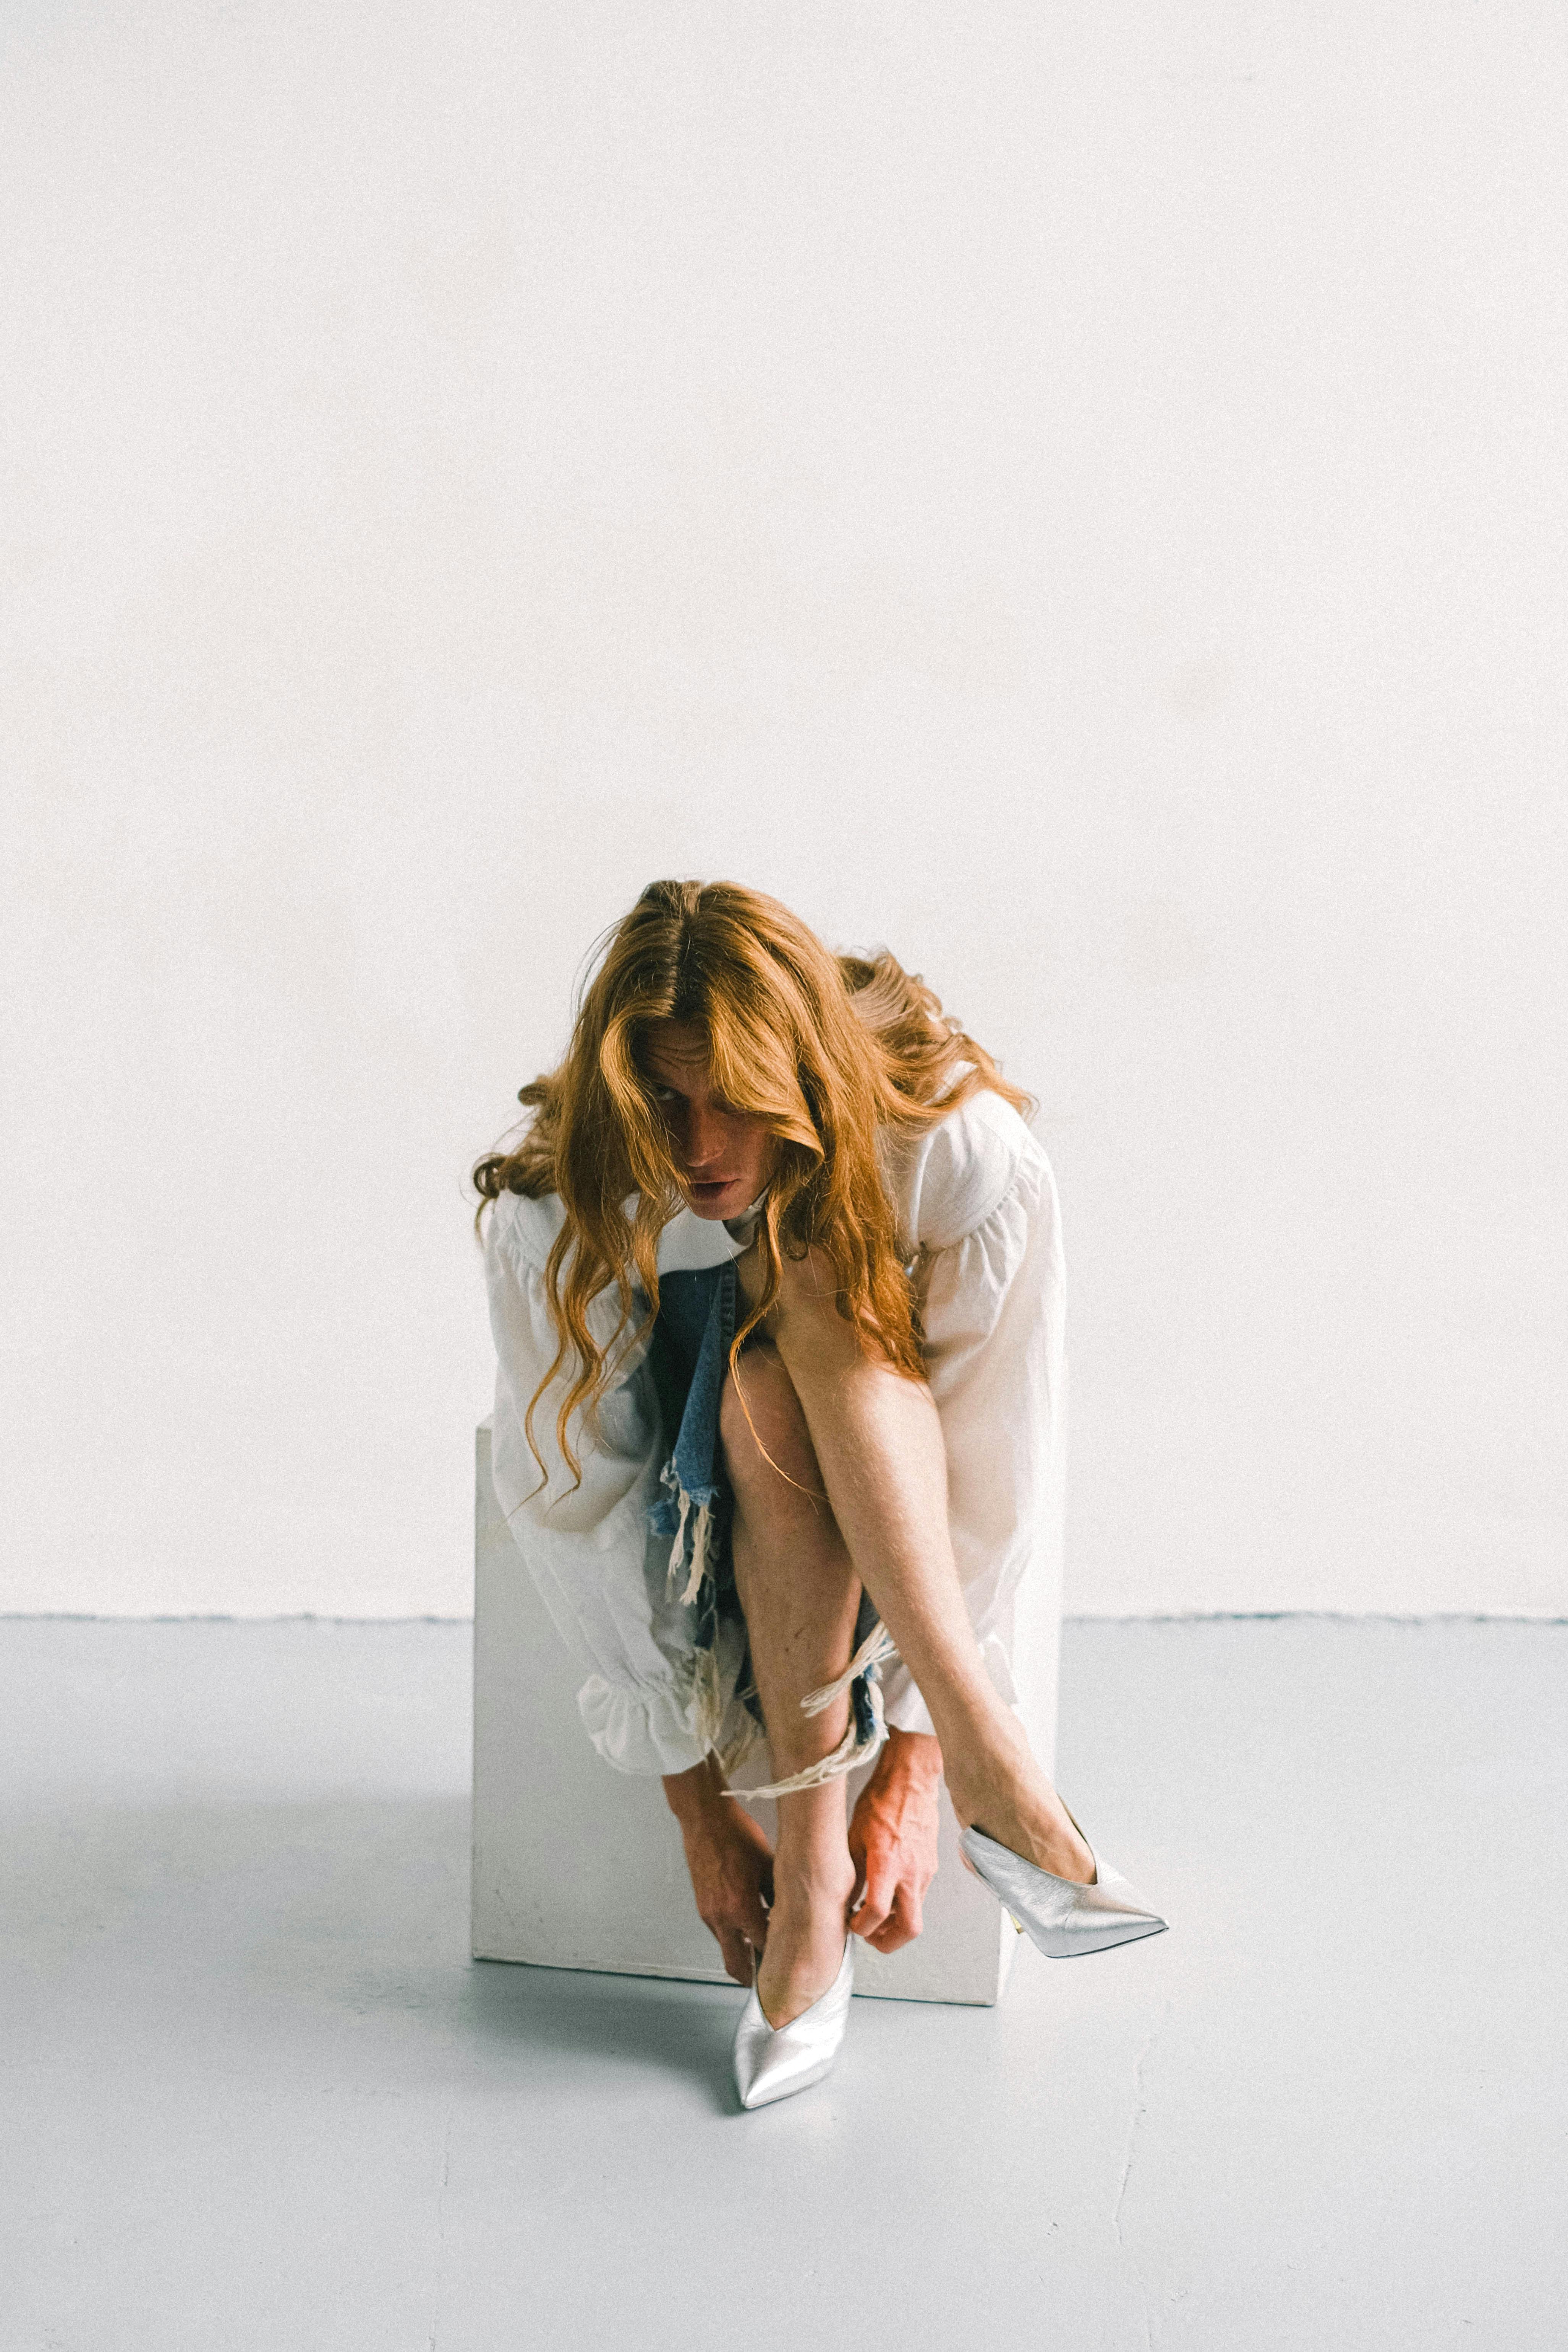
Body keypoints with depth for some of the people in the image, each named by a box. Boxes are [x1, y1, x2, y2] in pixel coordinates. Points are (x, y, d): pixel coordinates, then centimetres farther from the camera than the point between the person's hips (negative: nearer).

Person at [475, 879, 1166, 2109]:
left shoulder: (972, 1164, -31)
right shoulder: (554, 1221, -28)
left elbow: (993, 1484, -26)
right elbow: (574, 1510, -22)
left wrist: (913, 1771, -25)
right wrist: (701, 1808, -20)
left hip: (898, 1434, 0)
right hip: (700, 1458, 0)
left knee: (822, 1288, -37)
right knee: (771, 1415, -38)